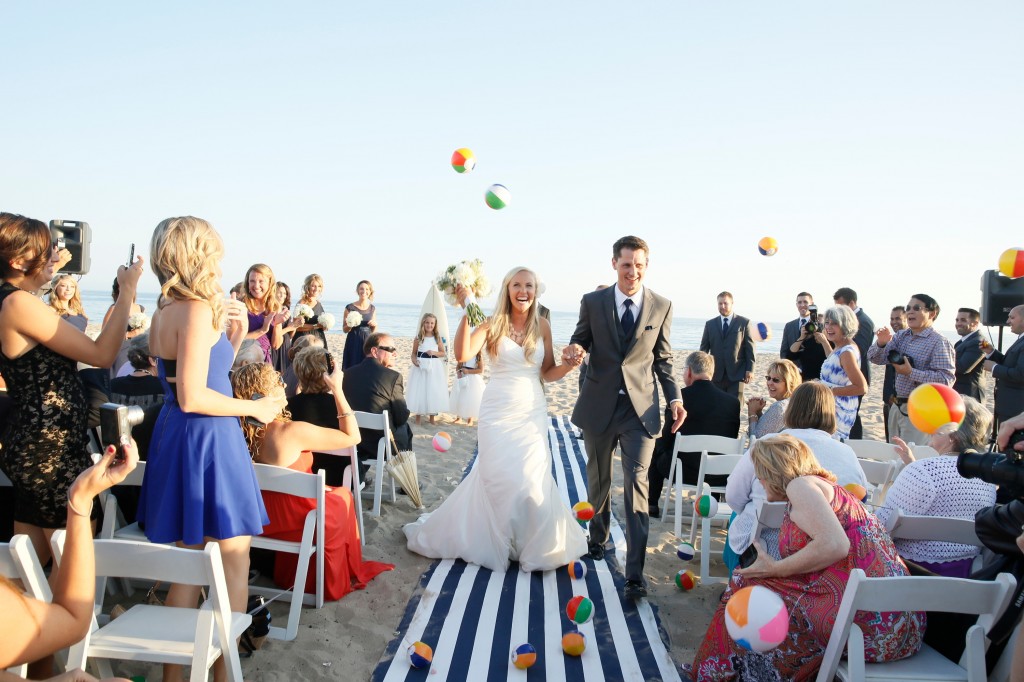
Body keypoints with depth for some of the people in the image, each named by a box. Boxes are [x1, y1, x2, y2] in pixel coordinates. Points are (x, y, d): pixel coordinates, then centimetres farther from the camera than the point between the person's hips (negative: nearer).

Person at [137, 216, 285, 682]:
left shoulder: (166, 311, 11)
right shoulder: (199, 310, -17)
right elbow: (193, 396, -21)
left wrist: (232, 339, 7)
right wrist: (254, 408, -11)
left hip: (175, 435, 9)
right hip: (208, 439, -9)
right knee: (234, 560, 3)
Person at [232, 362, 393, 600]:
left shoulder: (242, 431, -11)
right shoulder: (291, 431, -29)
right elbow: (352, 436, -19)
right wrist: (337, 389, -15)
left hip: (258, 519, 6)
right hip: (296, 521, -6)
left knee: (329, 492, 30)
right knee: (342, 496, 25)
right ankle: (332, 582, 42)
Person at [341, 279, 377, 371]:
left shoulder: (372, 308, 8)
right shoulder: (350, 307, -3)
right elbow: (344, 330, 2)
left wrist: (375, 325, -5)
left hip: (368, 342, 3)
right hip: (354, 343, -3)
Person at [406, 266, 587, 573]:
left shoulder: (542, 326, 3)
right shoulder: (492, 324, -5)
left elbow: (548, 374, 8)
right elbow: (462, 355, -20)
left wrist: (569, 365, -12)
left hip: (532, 413, 2)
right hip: (498, 413, -2)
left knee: (531, 479, 3)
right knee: (498, 477, 3)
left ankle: (534, 544, 27)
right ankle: (497, 541, 28)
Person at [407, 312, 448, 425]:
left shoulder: (437, 338, 1)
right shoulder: (418, 338, 0)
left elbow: (444, 353, 4)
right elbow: (414, 353, 5)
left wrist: (434, 352, -13)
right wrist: (414, 360, -15)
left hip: (434, 368, 1)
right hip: (421, 367, -1)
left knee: (433, 391, 5)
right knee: (419, 390, 2)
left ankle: (432, 417, 17)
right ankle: (418, 416, 13)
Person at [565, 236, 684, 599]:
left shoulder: (662, 307, 2)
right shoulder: (592, 302, 0)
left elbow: (663, 359, 8)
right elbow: (580, 340, 8)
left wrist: (675, 398, -4)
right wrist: (574, 349, -16)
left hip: (640, 408, -1)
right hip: (599, 406, 2)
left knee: (636, 484, -9)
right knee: (598, 479, 17)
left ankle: (634, 574, -4)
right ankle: (598, 538, 42)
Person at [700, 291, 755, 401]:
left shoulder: (744, 323, 5)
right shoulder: (710, 324, 12)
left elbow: (750, 348, 2)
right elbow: (704, 348, 13)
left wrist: (750, 370, -5)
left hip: (736, 374, -2)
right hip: (716, 375, 2)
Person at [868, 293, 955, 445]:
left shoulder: (939, 342, -12)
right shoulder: (901, 336, 8)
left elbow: (946, 379, -20)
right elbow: (876, 358, 5)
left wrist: (911, 372, -21)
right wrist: (881, 343, -15)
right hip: (897, 407, 7)